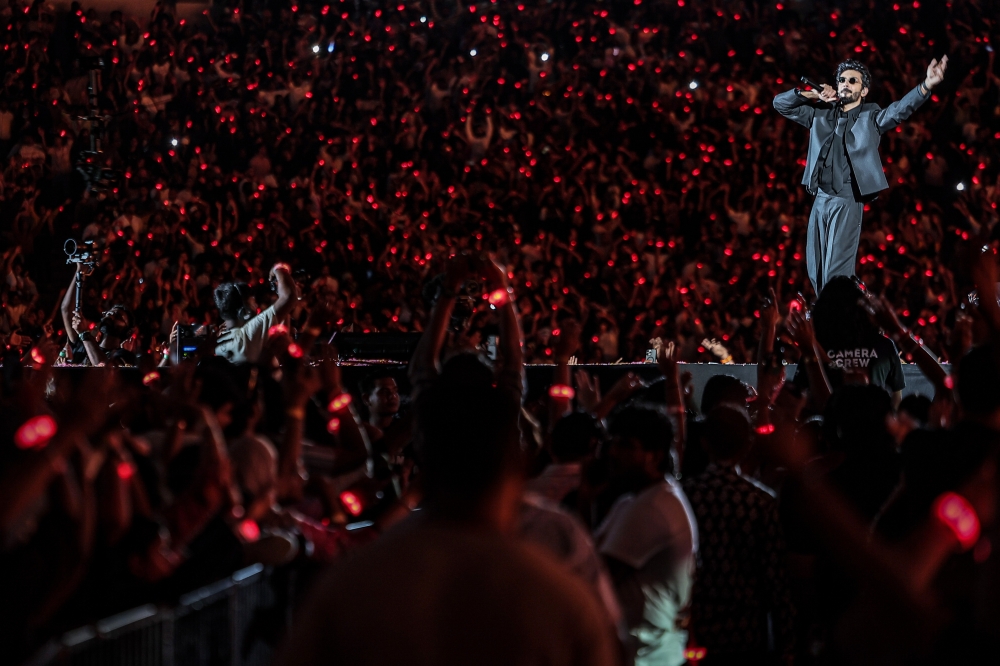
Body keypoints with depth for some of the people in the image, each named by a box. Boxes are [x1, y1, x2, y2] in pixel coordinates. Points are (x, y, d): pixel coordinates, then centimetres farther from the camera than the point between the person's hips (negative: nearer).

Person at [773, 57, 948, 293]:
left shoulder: (871, 117, 3)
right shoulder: (821, 114, 15)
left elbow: (900, 109, -13)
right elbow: (781, 104, 18)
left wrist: (926, 85, -30)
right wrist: (811, 95, 2)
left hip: (847, 202, -5)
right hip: (820, 200, 5)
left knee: (837, 272, -11)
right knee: (815, 271, 10)